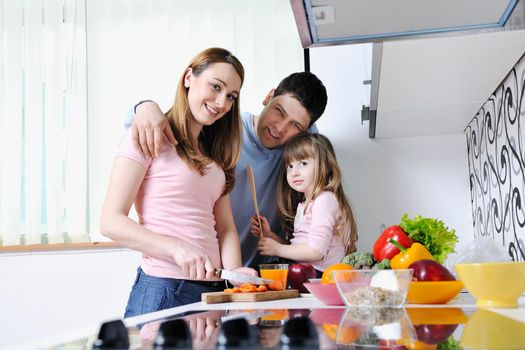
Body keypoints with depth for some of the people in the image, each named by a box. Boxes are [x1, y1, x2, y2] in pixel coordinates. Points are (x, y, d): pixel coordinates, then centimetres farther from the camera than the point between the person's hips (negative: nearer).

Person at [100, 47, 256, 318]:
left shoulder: (214, 154, 17)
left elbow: (225, 225, 9)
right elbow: (111, 222, -11)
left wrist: (234, 271, -10)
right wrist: (177, 248, -23)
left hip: (213, 288, 7)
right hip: (162, 289, -6)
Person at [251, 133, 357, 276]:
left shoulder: (324, 199, -15)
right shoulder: (305, 203, 17)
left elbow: (316, 251, -22)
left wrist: (277, 249, -11)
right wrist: (268, 235, 0)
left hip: (320, 274, -9)